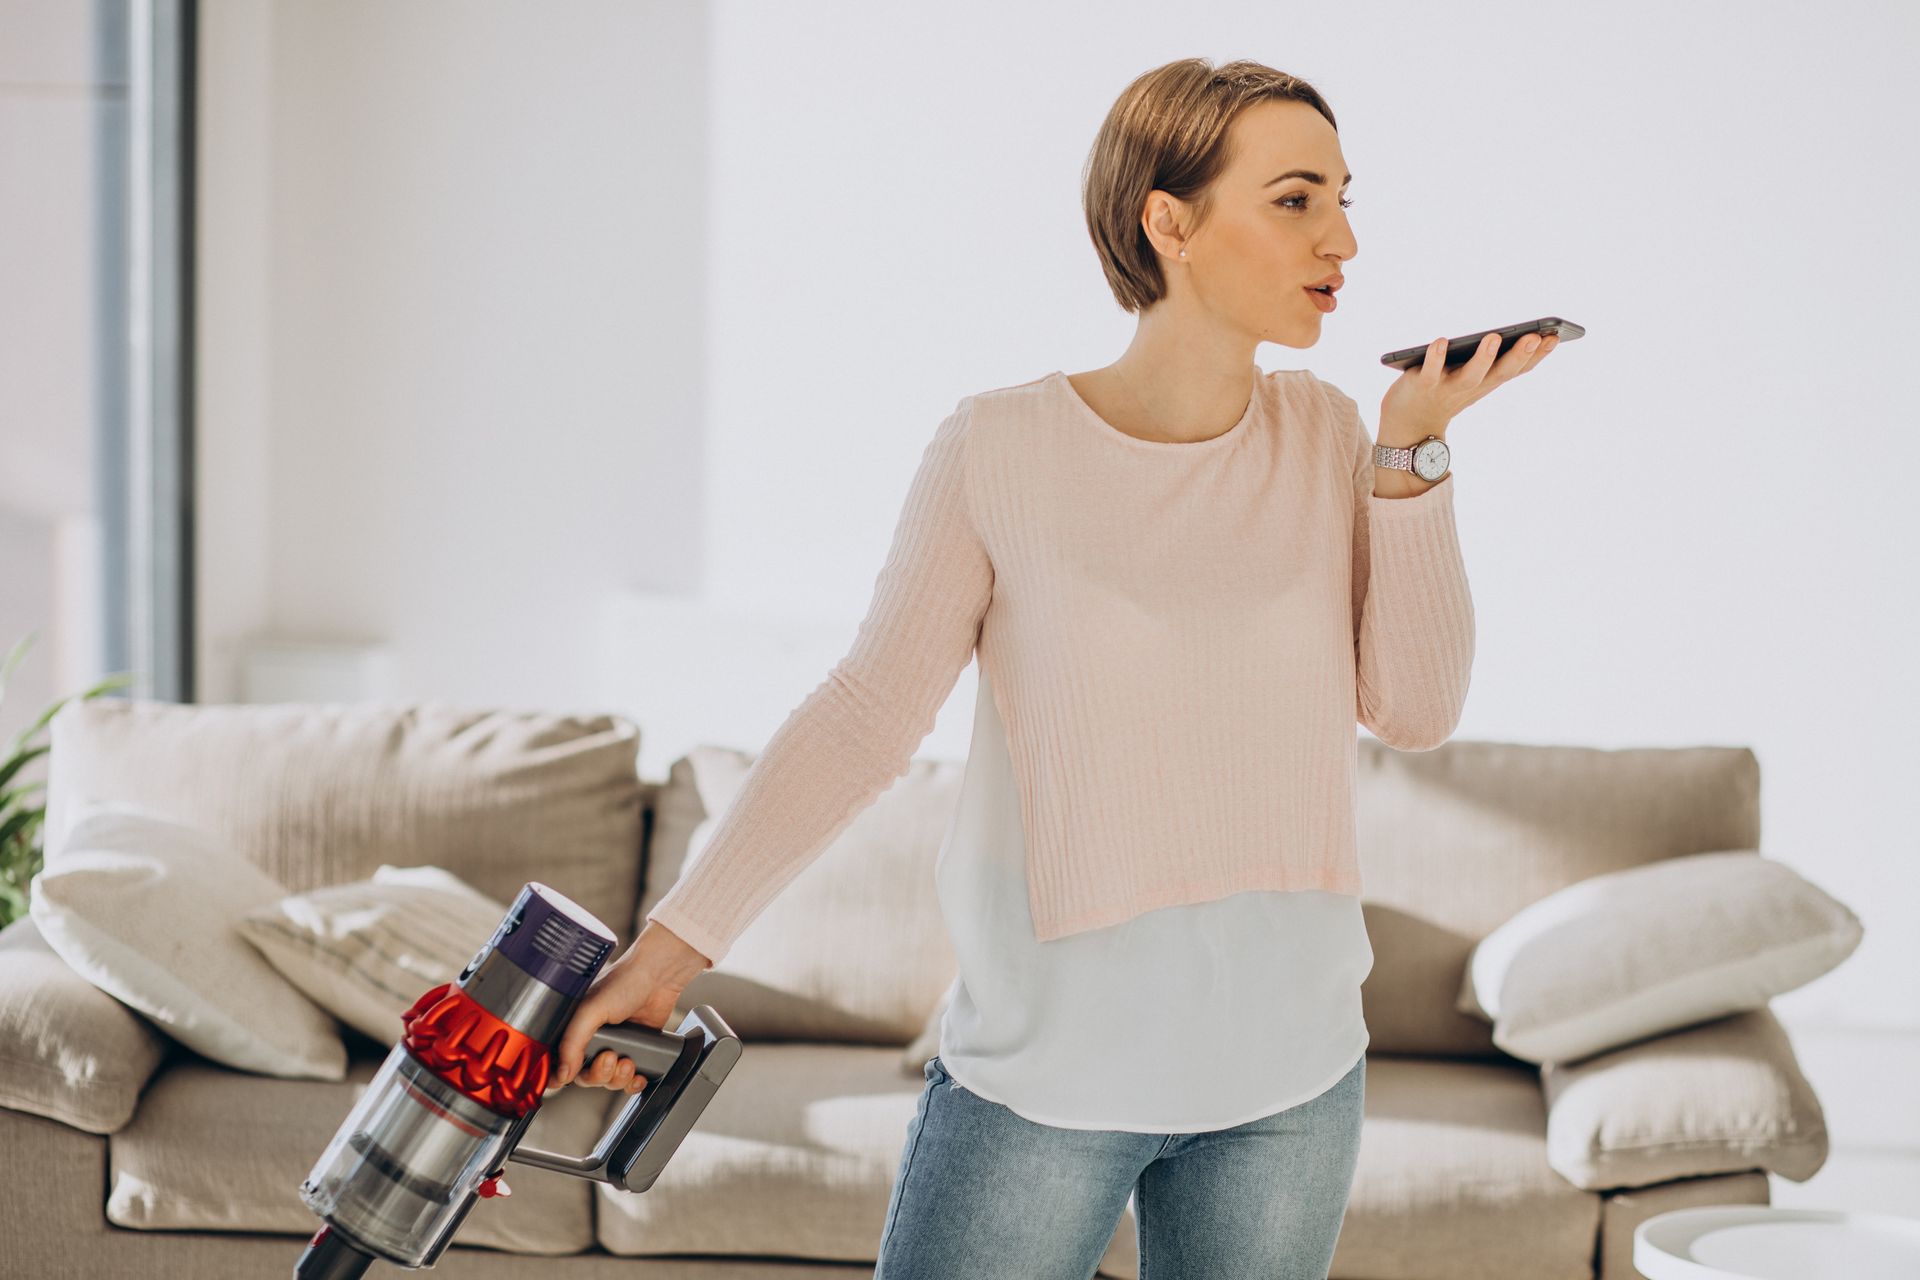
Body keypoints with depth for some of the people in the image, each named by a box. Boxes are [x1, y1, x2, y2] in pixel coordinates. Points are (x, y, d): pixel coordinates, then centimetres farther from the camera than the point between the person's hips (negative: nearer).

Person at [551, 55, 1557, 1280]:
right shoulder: (999, 449, -10)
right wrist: (672, 945, -11)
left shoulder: (1320, 435, 1)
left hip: (1289, 1069, 3)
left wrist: (1413, 448, -11)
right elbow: (864, 718, -7)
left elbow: (1417, 711, -3)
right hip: (1047, 1062, -3)